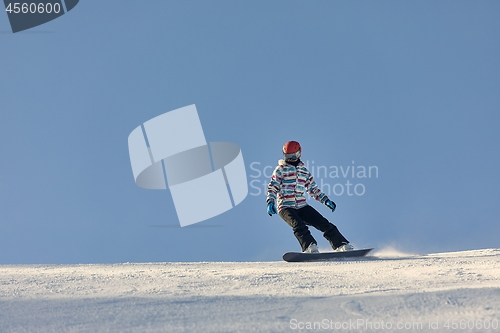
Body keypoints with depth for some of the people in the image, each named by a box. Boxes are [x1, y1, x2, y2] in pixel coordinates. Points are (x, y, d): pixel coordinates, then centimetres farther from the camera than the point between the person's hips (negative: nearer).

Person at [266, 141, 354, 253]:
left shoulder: (304, 170, 17)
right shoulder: (280, 169, 5)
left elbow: (313, 189, 23)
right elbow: (272, 187, -1)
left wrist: (326, 200, 13)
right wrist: (270, 202, -18)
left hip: (301, 206, 4)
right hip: (285, 207, -4)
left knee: (323, 223, -7)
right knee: (298, 225, -31)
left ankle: (342, 245, -4)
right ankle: (309, 247, -44)